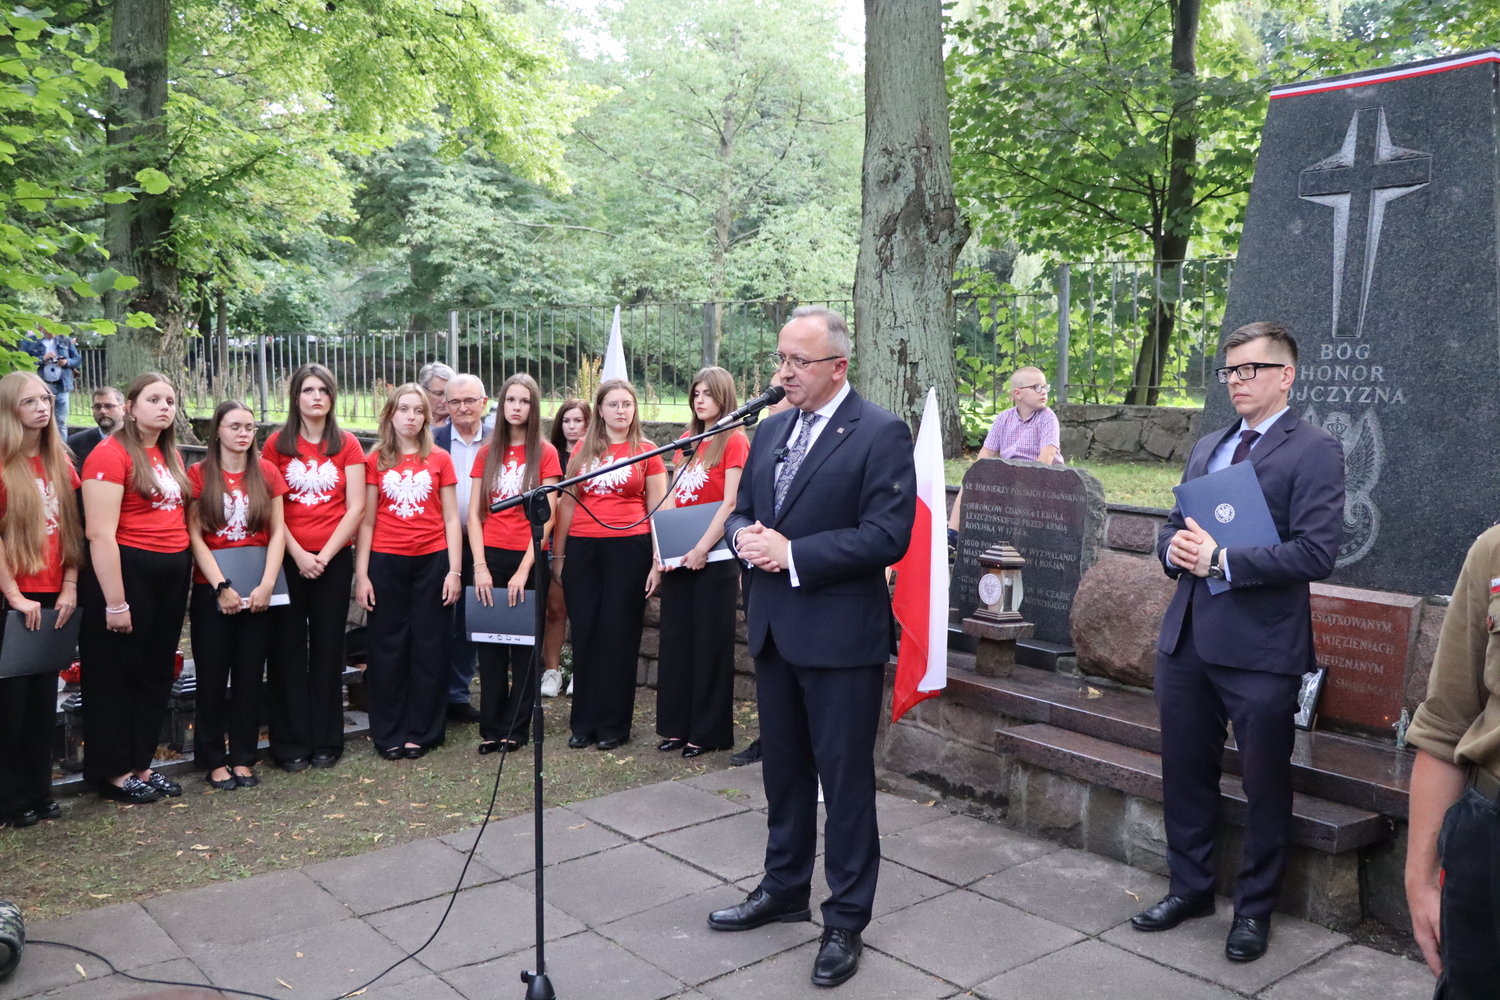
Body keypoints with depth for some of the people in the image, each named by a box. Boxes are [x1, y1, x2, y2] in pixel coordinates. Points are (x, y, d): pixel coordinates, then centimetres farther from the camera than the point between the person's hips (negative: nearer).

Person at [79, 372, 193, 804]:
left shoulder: (171, 455, 11)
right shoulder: (110, 454, -13)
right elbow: (100, 533, -19)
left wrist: (185, 569, 14)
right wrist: (116, 602, -21)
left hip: (172, 573, 8)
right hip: (127, 570, -8)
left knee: (156, 673, 15)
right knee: (115, 674, 5)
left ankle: (140, 765, 27)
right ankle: (113, 772, 17)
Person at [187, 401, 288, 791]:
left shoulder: (267, 472, 5)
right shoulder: (199, 474, -1)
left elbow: (277, 532, 2)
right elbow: (195, 535, -6)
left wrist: (267, 584, -8)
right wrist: (222, 586, -13)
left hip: (258, 590, 2)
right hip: (212, 589, -2)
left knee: (250, 675, 6)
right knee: (213, 675, 3)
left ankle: (243, 758, 16)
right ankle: (213, 760, 14)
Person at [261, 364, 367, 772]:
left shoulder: (347, 445, 5)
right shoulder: (277, 444, 3)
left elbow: (355, 508, 0)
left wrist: (325, 555, -8)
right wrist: (298, 554, -11)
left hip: (334, 558, 1)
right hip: (288, 558, 0)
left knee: (328, 648, 6)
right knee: (289, 648, 2)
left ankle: (325, 742, 15)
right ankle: (291, 745, 11)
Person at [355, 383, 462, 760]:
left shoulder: (439, 459, 4)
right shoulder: (375, 461, 4)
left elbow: (451, 519, 4)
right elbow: (366, 520, 3)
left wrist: (454, 570, -2)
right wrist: (361, 574, -2)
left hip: (431, 562, 0)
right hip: (386, 562, 0)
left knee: (429, 648, 5)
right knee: (387, 648, 6)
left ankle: (421, 732, 17)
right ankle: (389, 734, 16)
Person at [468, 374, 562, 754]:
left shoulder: (545, 453, -1)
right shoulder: (486, 452, 8)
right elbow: (474, 513, 5)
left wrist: (524, 570, -14)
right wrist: (480, 566, -6)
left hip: (529, 558, -3)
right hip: (490, 557, 3)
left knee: (525, 643, 5)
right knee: (490, 643, 4)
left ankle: (516, 727, 15)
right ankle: (491, 728, 13)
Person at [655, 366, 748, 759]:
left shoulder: (734, 441, -6)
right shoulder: (688, 441, 14)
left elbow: (730, 503, -14)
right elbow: (671, 497, 13)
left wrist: (702, 548, -18)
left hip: (714, 556, -6)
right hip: (680, 557, 7)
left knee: (710, 644, 1)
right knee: (676, 639, 9)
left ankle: (709, 732, 10)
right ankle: (677, 726, 19)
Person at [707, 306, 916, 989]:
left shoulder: (881, 434, -11)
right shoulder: (770, 431, 11)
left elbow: (887, 535, -18)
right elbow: (741, 511, 17)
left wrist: (793, 555, -20)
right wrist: (745, 537, -6)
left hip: (841, 637, -7)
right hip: (774, 631, 7)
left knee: (846, 780, 4)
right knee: (783, 770, 20)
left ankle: (846, 920, 20)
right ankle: (783, 888, 38)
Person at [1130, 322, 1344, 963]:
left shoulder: (1313, 452, -7)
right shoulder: (1206, 448, 15)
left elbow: (1316, 552, -17)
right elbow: (1172, 526, 20)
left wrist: (1222, 561, -19)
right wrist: (1175, 546, -3)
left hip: (1260, 648, -6)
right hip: (1187, 639, 7)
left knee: (1265, 786, 8)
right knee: (1185, 772, 17)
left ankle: (1254, 909, 26)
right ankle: (1190, 887, 35)